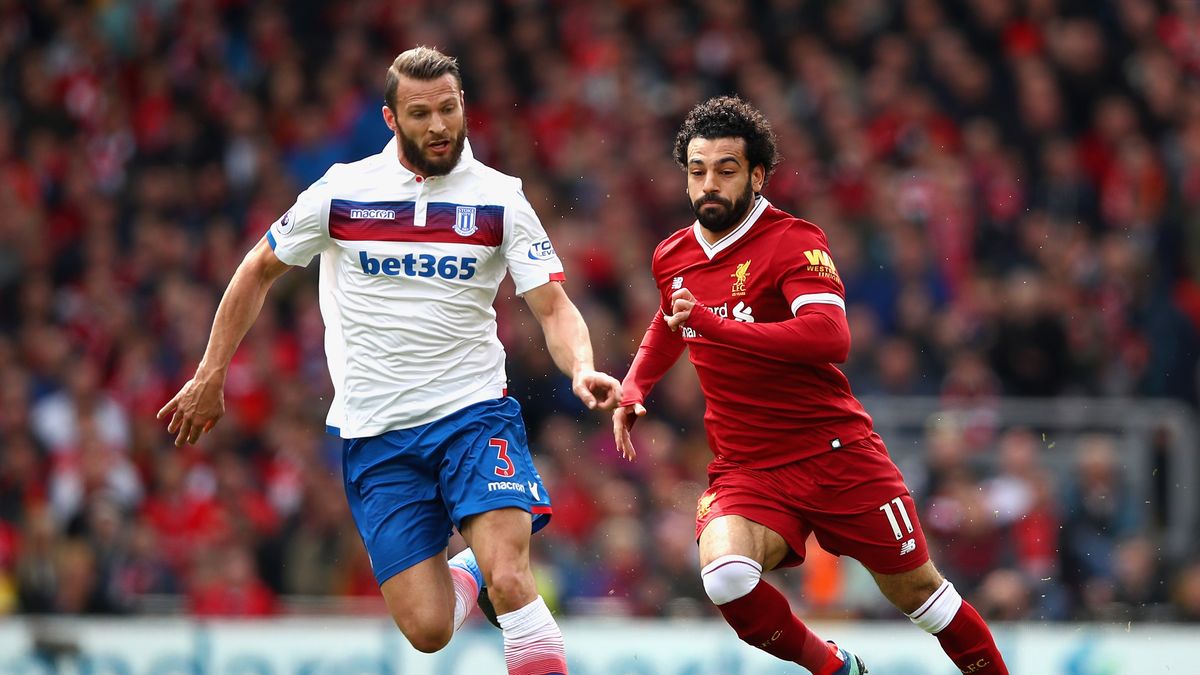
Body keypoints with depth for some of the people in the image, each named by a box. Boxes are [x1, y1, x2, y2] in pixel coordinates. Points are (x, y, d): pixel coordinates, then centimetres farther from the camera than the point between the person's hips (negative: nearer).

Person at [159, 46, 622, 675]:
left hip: (474, 411, -1)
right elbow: (259, 271, 13)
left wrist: (582, 369, -26)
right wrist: (211, 375, 13)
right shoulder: (341, 191, 0)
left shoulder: (500, 199, -1)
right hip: (375, 434, 1)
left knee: (509, 580, -25)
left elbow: (553, 307, -5)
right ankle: (469, 574, 27)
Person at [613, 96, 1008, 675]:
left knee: (917, 591, 5)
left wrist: (712, 325, -33)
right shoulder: (671, 258, 7)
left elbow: (830, 337, -30)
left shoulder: (794, 242, -12)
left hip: (834, 450, -4)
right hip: (745, 468, 4)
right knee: (726, 577, -26)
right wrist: (633, 391, 15)